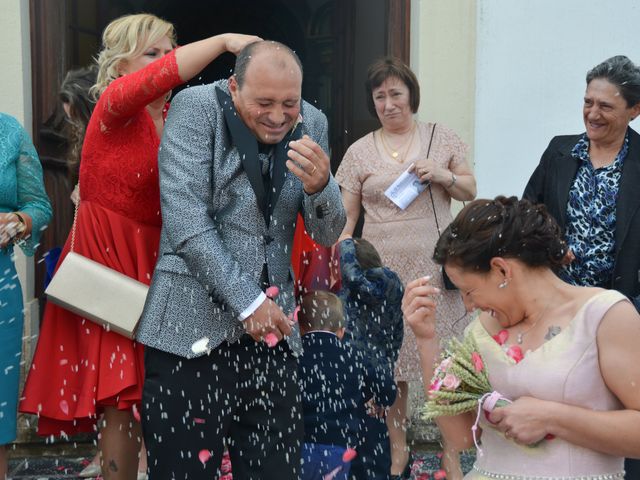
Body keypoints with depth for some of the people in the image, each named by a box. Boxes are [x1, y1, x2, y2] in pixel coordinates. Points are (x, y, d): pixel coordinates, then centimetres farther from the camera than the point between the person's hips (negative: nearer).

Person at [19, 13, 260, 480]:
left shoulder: (175, 117, 9)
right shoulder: (115, 103, -9)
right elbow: (158, 77, -33)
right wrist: (223, 40, -37)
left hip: (156, 258, 6)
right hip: (110, 256, -6)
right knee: (124, 395, -3)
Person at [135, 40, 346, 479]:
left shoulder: (311, 124, 6)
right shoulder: (197, 108, -6)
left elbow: (328, 234, 6)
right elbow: (186, 222, -14)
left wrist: (320, 186, -16)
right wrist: (248, 302, -15)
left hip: (272, 328, 4)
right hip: (194, 328, -4)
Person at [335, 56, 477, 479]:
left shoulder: (442, 137, 6)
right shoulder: (360, 151, 5)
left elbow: (470, 191, 11)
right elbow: (346, 217, 5)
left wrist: (443, 176, -9)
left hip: (435, 266, -1)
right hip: (382, 269, 1)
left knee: (440, 360, -1)